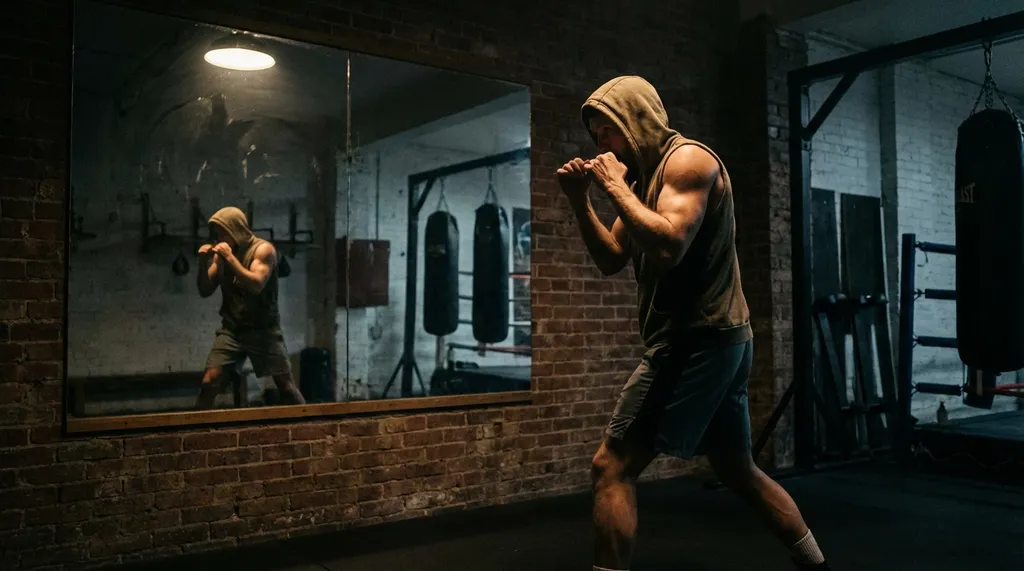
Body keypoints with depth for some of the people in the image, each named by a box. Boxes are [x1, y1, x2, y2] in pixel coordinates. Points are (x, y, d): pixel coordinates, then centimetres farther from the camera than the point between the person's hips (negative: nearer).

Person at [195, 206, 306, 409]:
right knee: (209, 383, -6)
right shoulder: (221, 254, 8)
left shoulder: (263, 249, -8)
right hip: (231, 329, 4)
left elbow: (256, 285, -22)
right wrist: (203, 264, -8)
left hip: (263, 330, -4)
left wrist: (230, 258, -21)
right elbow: (205, 291, 8)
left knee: (286, 385, -4)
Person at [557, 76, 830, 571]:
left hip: (698, 339, -10)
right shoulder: (647, 175, 18)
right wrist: (581, 201, 3)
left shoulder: (687, 159, -9)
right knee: (738, 469, 21)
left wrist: (616, 186, -15)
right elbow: (611, 260, 16)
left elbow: (669, 247, -26)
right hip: (714, 339, 10)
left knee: (612, 466, -10)